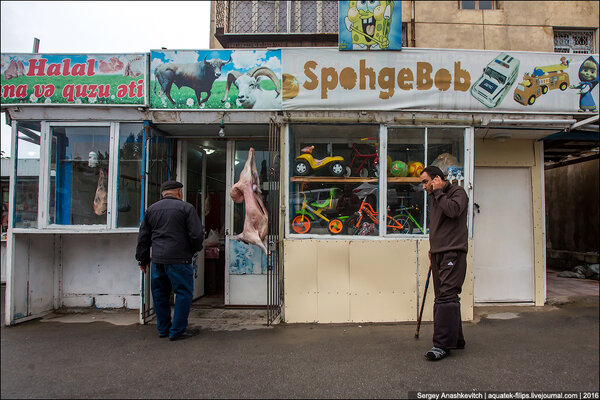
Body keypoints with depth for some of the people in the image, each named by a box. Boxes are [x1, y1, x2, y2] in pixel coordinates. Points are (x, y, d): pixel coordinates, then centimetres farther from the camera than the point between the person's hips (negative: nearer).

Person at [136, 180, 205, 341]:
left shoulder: (151, 209, 12)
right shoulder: (186, 208, -4)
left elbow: (143, 237, 15)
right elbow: (197, 234, -7)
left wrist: (142, 259, 22)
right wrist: (196, 248, 12)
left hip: (157, 260, 6)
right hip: (178, 260, -5)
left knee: (160, 295, 15)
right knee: (183, 293, 4)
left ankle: (163, 329, 25)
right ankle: (178, 331, 7)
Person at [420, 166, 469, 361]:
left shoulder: (457, 192, -2)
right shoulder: (434, 197, 22)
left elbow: (454, 210, -23)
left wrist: (438, 192, -11)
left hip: (453, 253, -8)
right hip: (438, 254, 9)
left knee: (447, 297, -13)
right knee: (442, 298, 9)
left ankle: (442, 344, -12)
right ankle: (455, 339, 19)